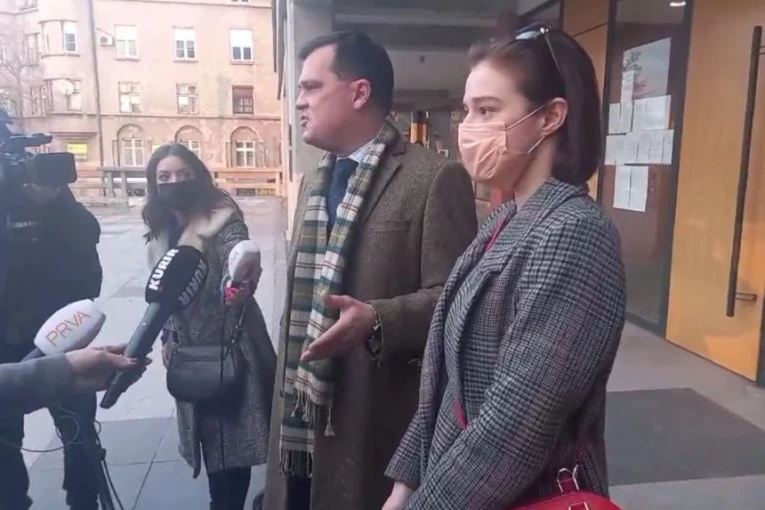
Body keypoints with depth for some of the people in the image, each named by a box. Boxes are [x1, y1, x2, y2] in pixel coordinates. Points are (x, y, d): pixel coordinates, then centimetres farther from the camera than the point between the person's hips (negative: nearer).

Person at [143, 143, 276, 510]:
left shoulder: (222, 220, -15)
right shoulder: (162, 231, 7)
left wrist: (239, 286, -52)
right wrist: (167, 339, 17)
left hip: (228, 347, -6)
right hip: (190, 351, 7)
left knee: (232, 436, 2)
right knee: (210, 434, 17)